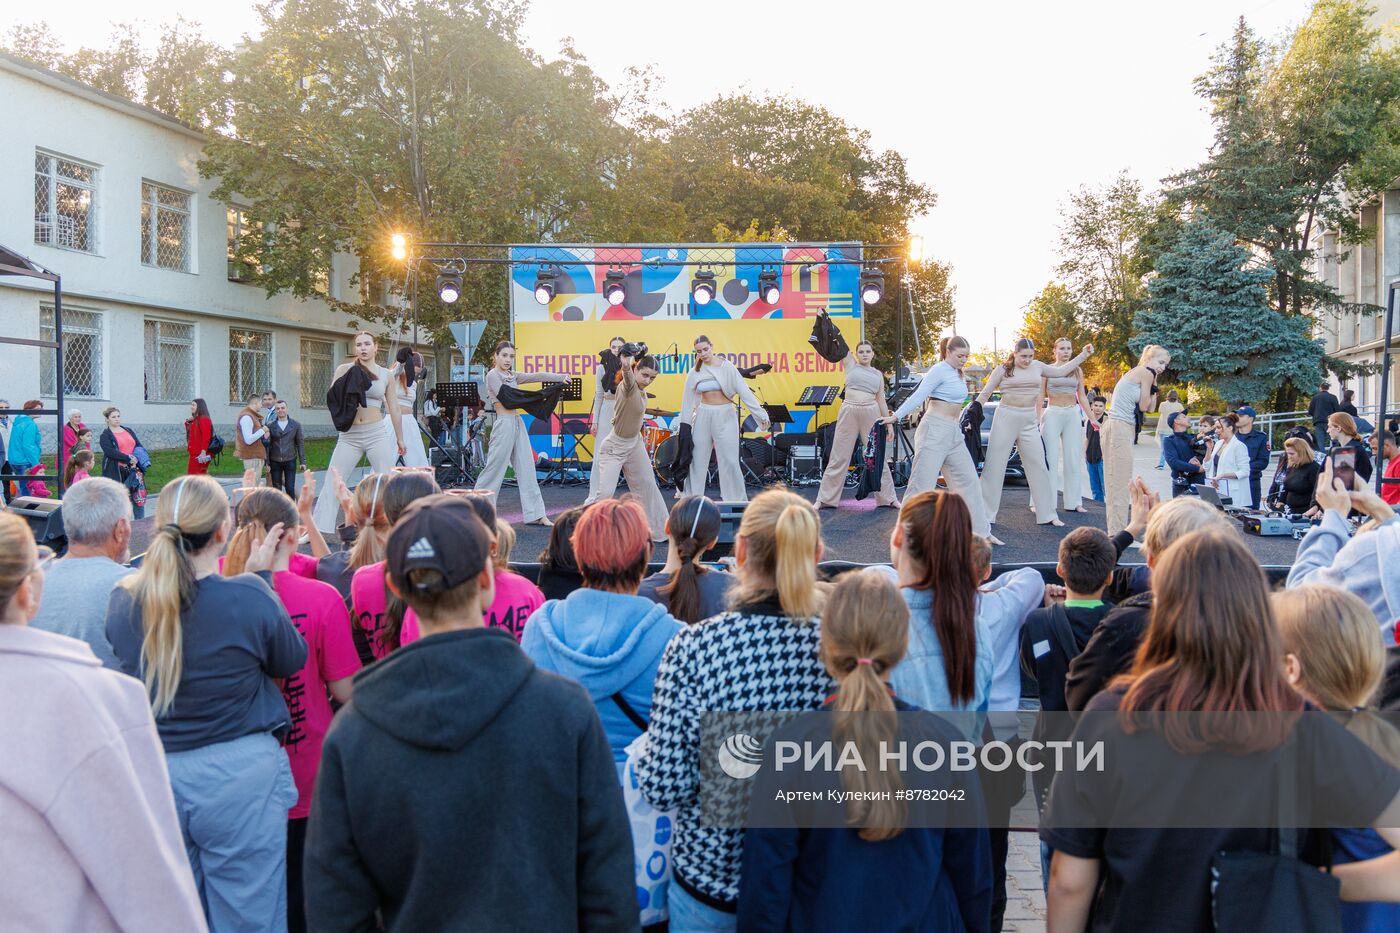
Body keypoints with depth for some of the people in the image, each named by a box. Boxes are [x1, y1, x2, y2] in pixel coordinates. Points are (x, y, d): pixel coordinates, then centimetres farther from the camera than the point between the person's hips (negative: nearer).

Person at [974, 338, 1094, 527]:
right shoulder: (1002, 369, -3)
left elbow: (1060, 371, 20)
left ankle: (1047, 514, 15)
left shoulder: (1037, 366, 8)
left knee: (1039, 467, 6)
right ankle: (984, 514, 5)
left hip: (1029, 422, 4)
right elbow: (985, 394, 1)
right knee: (994, 466, -1)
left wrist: (1083, 355, 18)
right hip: (1006, 419, -4)